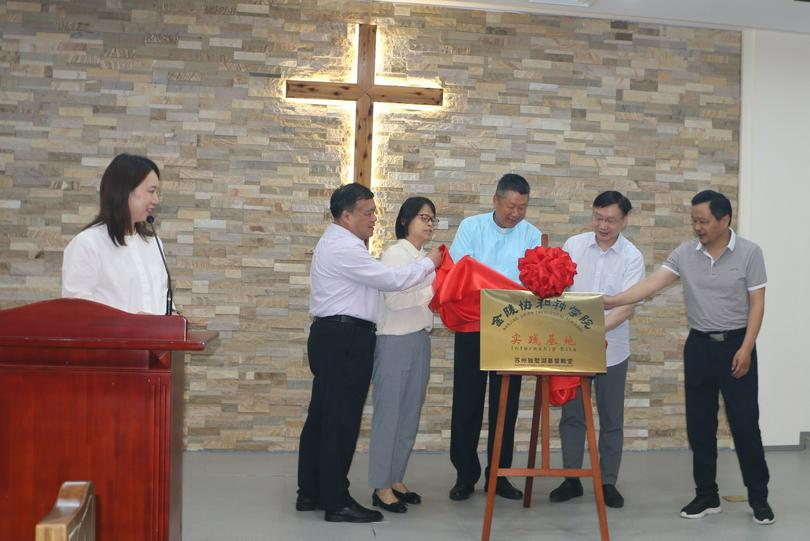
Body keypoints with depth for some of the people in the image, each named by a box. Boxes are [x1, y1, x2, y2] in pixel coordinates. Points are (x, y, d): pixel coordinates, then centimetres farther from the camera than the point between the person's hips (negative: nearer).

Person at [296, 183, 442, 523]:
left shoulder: (339, 243, 18)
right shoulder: (344, 248, -17)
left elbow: (377, 280, 18)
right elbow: (392, 280, -18)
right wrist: (429, 263, -4)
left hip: (335, 338, 11)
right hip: (344, 339, -11)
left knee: (322, 416, 13)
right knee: (342, 421, -5)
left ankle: (310, 493, 21)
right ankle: (336, 502, 2)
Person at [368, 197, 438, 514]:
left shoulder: (426, 258, 14)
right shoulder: (395, 254, -8)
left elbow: (425, 302, 14)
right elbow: (395, 299, -18)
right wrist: (432, 291, -18)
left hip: (420, 341, 8)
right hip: (395, 342, -8)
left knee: (411, 415, 11)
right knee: (389, 415, -2)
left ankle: (396, 479, 21)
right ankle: (381, 487, 5)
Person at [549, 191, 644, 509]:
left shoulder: (632, 257, -8)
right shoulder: (573, 245, -2)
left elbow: (627, 307, -17)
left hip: (611, 349, -1)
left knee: (611, 419, 9)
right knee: (571, 414, 8)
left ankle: (608, 482, 21)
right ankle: (571, 479, 19)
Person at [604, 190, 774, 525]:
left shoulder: (749, 253, -8)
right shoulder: (685, 254, -1)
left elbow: (756, 304, -7)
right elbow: (651, 284, -8)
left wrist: (745, 349, -14)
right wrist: (611, 301, -20)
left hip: (736, 345, -3)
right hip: (699, 345, 3)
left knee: (745, 423, 0)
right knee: (699, 424, 7)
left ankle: (759, 497, 15)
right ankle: (707, 495, 18)